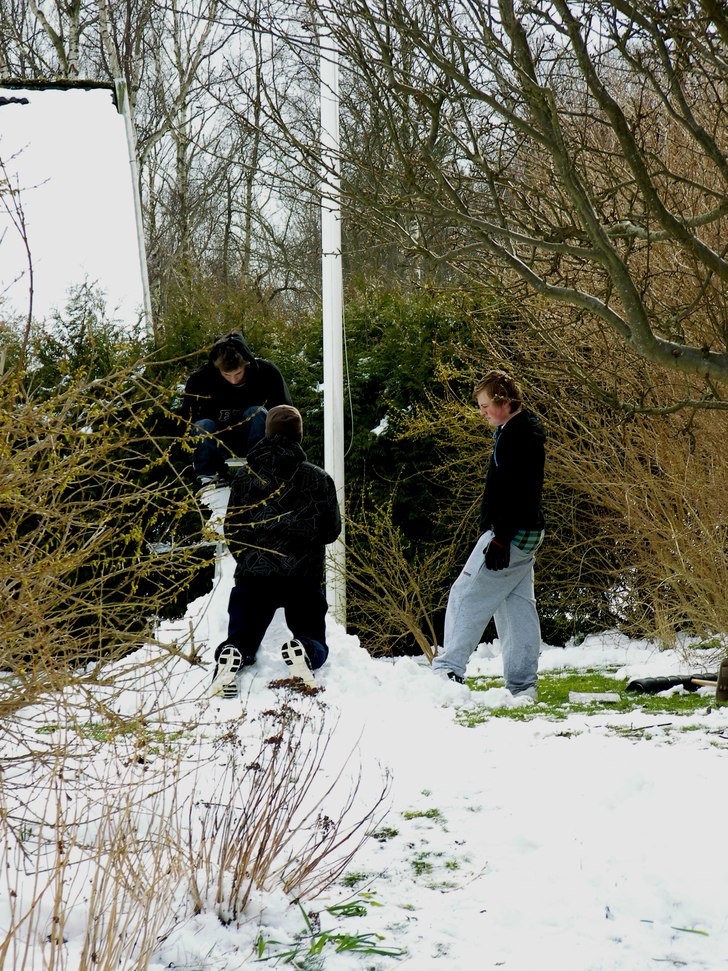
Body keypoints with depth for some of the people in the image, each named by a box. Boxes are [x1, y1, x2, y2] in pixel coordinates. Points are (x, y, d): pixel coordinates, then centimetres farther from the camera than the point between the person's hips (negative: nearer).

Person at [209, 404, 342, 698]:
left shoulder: (245, 476, 3)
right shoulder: (318, 478, 0)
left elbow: (231, 529, 9)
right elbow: (332, 530, 7)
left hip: (252, 575, 1)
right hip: (304, 577, -1)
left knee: (242, 640, 11)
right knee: (315, 640, 12)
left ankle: (230, 656, -27)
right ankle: (303, 652, -27)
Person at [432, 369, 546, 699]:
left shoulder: (519, 435, -17)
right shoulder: (521, 431, 16)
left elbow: (516, 492, -24)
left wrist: (500, 539, -26)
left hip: (510, 534, -11)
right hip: (526, 536, 11)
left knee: (466, 597, -8)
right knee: (518, 606, 9)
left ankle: (448, 671, -9)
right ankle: (522, 684, 11)